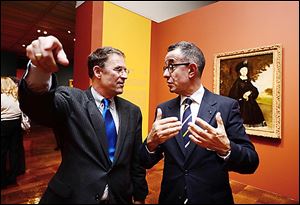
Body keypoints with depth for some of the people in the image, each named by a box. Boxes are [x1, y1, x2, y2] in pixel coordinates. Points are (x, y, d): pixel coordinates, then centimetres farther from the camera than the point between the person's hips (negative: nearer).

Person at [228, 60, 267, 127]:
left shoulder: (249, 81, 12)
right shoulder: (238, 81, -1)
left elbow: (255, 90, 11)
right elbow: (233, 93, -5)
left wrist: (250, 92, -8)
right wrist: (242, 96, -12)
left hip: (251, 103, 5)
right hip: (242, 103, -4)